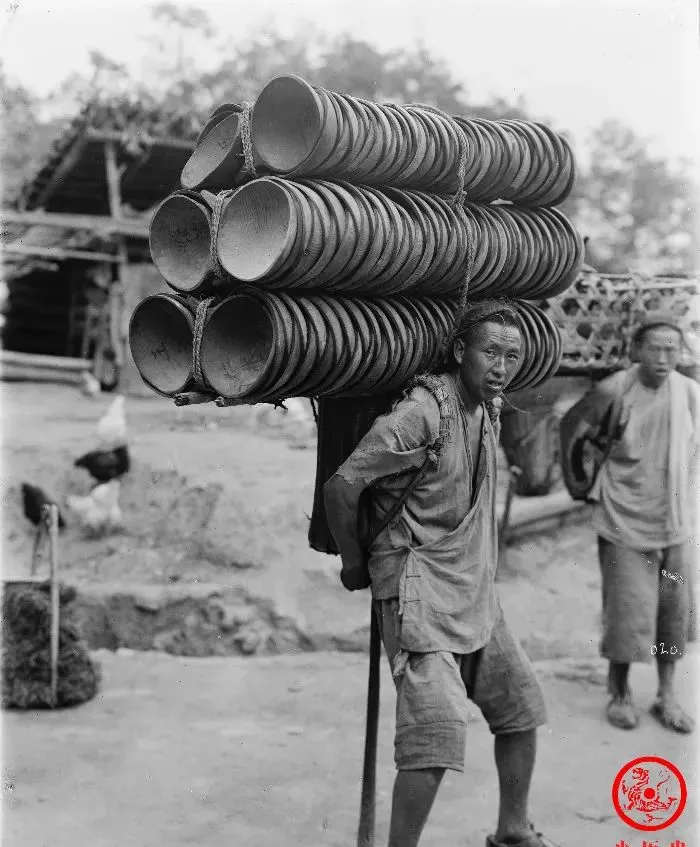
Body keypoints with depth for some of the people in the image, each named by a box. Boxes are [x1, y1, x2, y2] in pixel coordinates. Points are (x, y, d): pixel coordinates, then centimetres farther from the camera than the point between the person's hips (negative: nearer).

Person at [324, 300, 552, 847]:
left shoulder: (490, 412, 8)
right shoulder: (422, 414, -20)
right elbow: (342, 487, -21)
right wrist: (353, 564, -8)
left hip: (476, 592, 9)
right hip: (420, 592, -9)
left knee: (522, 708, 17)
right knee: (437, 732, -17)